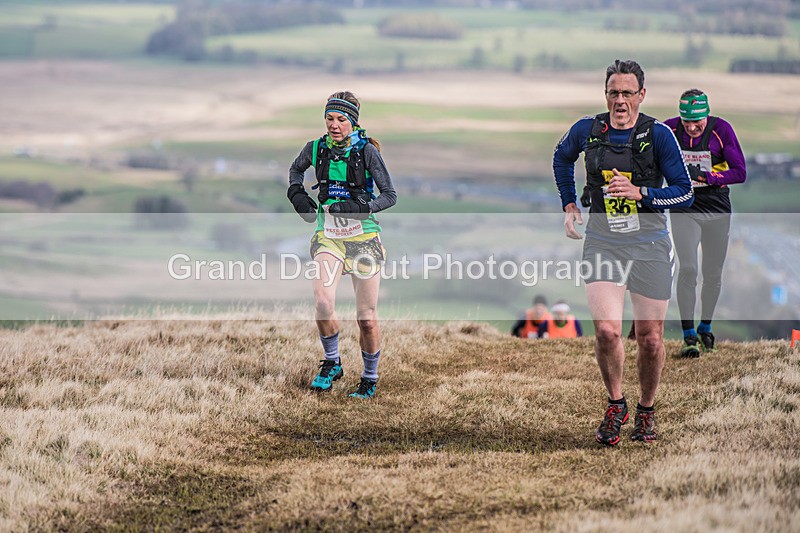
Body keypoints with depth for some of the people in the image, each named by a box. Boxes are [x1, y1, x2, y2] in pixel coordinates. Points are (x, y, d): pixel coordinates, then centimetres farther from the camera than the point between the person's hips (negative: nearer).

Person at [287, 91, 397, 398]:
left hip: (363, 237, -2)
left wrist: (360, 207, -23)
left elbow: (390, 196, -9)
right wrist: (297, 195, 6)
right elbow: (296, 169, 23)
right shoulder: (316, 149, 0)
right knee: (323, 302, -21)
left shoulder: (367, 151, -10)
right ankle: (332, 364, 3)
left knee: (367, 318, 1)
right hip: (328, 236, 2)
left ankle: (370, 379, 21)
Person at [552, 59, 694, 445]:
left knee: (650, 338, 3)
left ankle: (646, 410, 27)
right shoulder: (586, 131, 1)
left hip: (650, 245, -1)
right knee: (606, 331, -16)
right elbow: (562, 157, 25)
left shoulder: (658, 135, -6)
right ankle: (615, 406, 8)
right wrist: (568, 204, 16)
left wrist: (640, 193, -20)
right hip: (602, 243, 1)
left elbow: (685, 193, -6)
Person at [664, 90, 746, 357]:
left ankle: (705, 328, 29)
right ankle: (689, 336, -11)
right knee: (687, 269, -14)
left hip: (717, 209, 0)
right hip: (684, 208, 0)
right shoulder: (668, 130, -8)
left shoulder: (721, 129, -13)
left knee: (713, 274, 8)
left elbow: (740, 173, -15)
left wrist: (704, 176, -24)